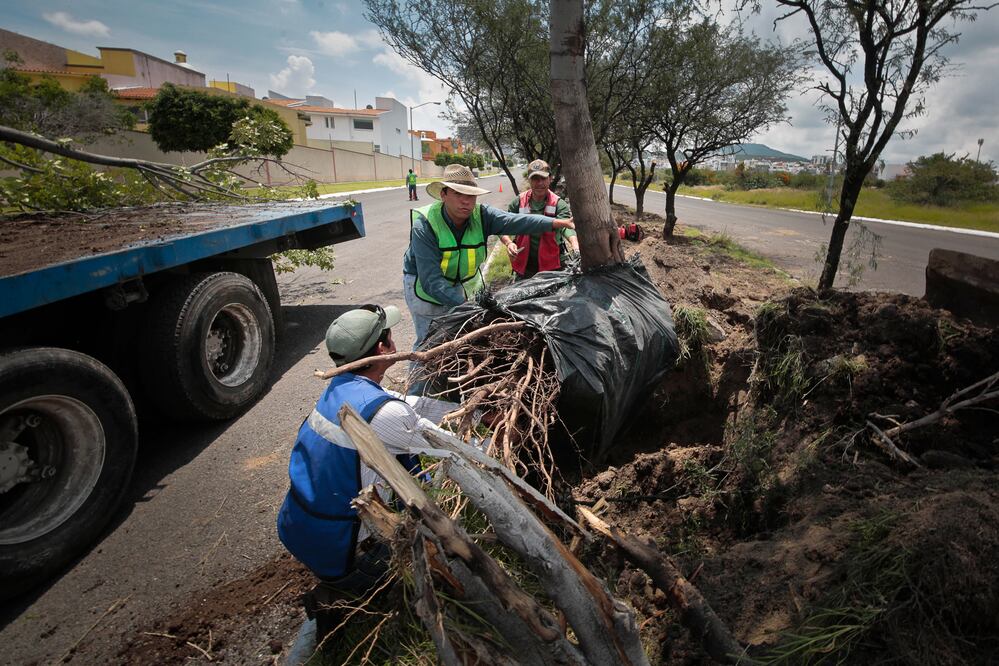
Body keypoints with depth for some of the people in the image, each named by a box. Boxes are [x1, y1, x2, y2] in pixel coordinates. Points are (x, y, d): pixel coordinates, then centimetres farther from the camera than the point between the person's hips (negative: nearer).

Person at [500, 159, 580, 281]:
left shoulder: (558, 204, -9)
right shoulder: (519, 202, -1)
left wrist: (576, 248, -45)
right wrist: (508, 243, -17)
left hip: (552, 267, -2)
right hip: (524, 267, 2)